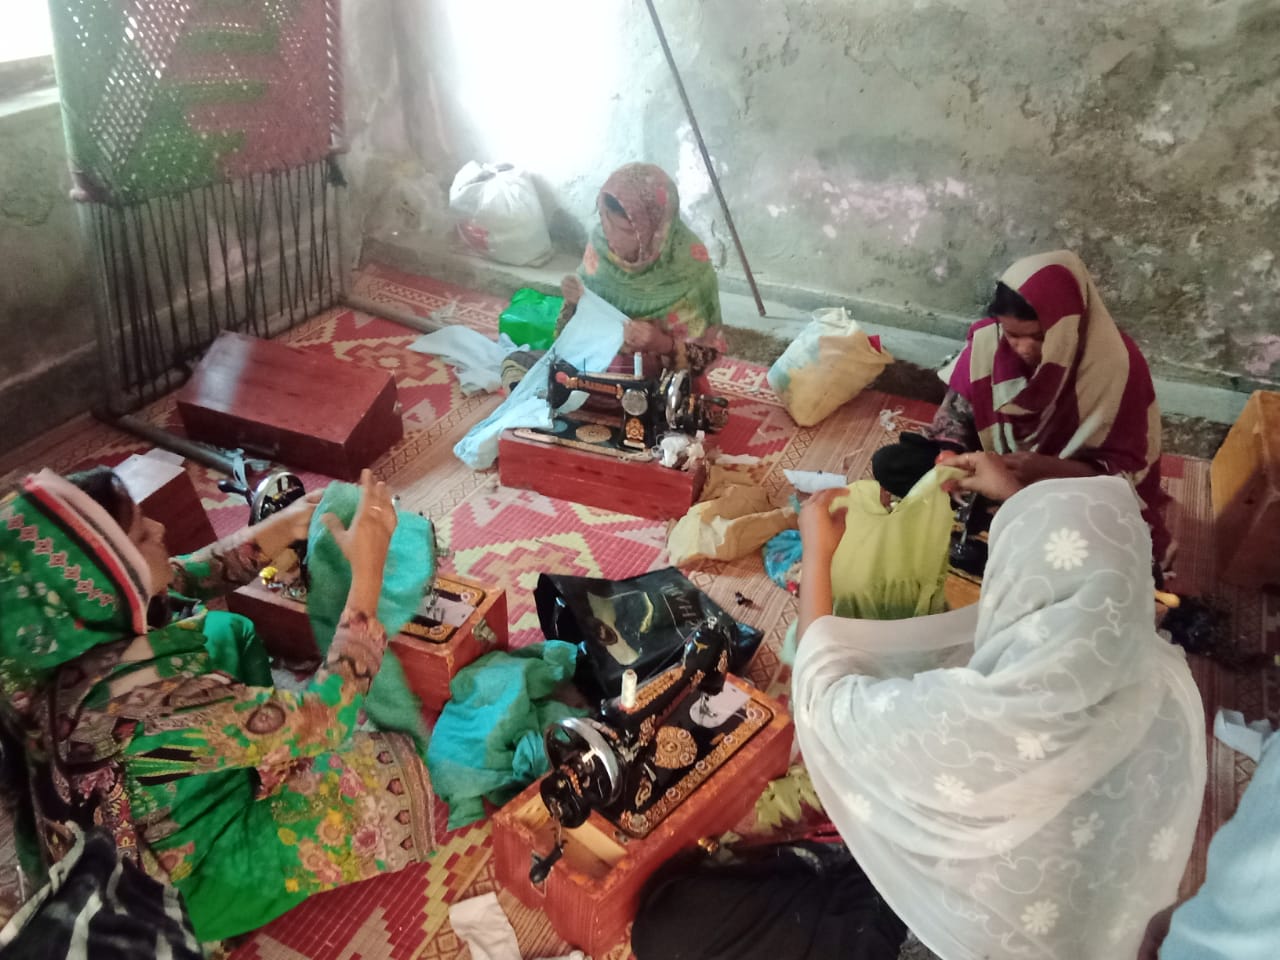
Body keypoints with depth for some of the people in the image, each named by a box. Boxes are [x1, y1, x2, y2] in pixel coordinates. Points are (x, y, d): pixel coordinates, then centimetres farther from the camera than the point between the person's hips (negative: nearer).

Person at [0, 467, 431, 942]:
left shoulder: (75, 626, -20)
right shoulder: (136, 705, -43)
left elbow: (191, 575, -2)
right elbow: (323, 718, -40)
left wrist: (288, 526, -15)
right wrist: (368, 571, -41)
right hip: (187, 877, -7)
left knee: (227, 630, 15)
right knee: (388, 766, -6)